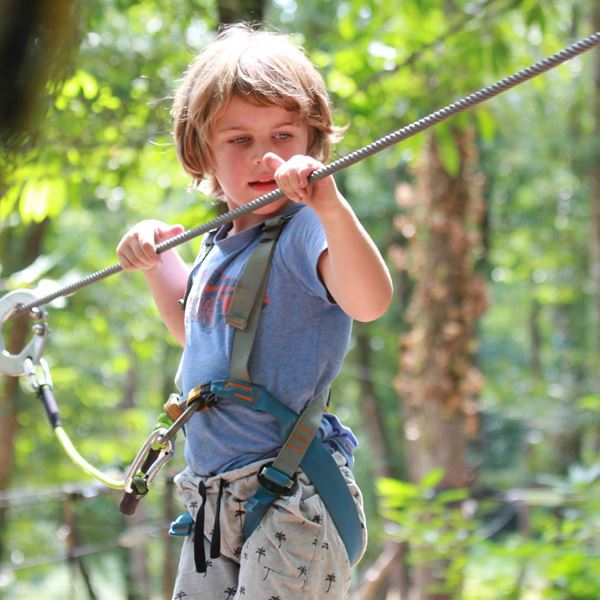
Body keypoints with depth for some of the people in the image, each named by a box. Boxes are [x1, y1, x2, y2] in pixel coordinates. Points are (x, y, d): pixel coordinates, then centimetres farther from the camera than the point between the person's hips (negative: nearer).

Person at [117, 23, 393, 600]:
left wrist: (332, 209, -49)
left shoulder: (306, 230, -12)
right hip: (212, 503, 8)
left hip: (291, 503, -8)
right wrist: (158, 261, 21)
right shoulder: (219, 246, 13)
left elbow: (369, 302, -34)